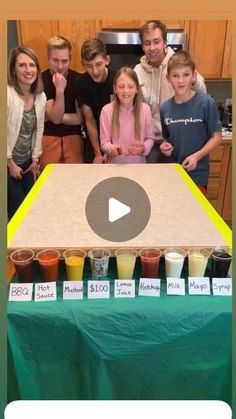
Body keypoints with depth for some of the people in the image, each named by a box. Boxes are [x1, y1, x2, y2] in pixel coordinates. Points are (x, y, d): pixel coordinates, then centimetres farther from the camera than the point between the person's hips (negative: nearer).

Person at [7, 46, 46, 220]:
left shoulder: (41, 96, 0)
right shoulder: (7, 94, -21)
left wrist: (35, 159, 7)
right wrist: (10, 163, -12)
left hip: (27, 162, 6)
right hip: (8, 163, -6)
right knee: (18, 209, 1)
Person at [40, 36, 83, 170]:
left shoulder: (78, 79, -4)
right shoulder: (41, 81, -9)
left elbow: (80, 118, -7)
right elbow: (55, 117, -16)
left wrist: (53, 116, -9)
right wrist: (59, 89, -27)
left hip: (73, 136, 1)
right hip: (49, 137, -1)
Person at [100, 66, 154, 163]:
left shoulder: (145, 109, -4)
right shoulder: (106, 110, -7)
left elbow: (150, 138, 5)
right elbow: (104, 143, -5)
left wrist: (144, 148, -15)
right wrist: (114, 149, -24)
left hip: (139, 163, -1)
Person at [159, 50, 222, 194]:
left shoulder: (206, 103, -12)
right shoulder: (165, 108, 0)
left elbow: (217, 137, -8)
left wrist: (197, 156, -20)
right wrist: (164, 145, -9)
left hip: (197, 174, -3)